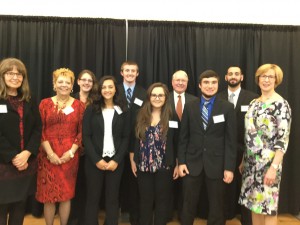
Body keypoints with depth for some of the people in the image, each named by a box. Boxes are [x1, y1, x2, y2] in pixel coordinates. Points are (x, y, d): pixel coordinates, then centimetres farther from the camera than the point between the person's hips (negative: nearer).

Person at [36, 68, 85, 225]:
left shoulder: (79, 105, 4)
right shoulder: (45, 103, 4)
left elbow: (82, 132, 2)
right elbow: (40, 131, -2)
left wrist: (71, 152, -9)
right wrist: (50, 153, -11)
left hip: (69, 156, 0)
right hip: (48, 155, 0)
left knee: (66, 194, 9)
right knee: (48, 195, 5)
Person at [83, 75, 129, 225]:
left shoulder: (122, 111, 5)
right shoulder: (91, 109, 1)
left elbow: (125, 137, 2)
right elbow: (86, 136, -3)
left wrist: (116, 160, -8)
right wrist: (97, 160, -11)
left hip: (115, 161, 1)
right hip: (94, 161, -1)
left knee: (112, 198, 9)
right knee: (93, 197, 8)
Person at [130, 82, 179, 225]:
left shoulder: (172, 117, -4)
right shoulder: (141, 116, 2)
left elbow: (177, 143, -1)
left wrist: (177, 165, -2)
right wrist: (132, 161, 4)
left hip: (164, 167, -1)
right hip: (143, 166, 2)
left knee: (162, 201, 12)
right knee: (145, 201, 13)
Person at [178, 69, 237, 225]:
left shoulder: (227, 108, -2)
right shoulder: (190, 107, 4)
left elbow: (231, 140, -4)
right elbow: (183, 137, 4)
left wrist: (229, 167, -8)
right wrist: (181, 161, -1)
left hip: (216, 164, -1)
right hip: (192, 163, 1)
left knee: (216, 206, 14)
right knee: (188, 206, 12)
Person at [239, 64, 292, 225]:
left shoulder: (281, 104, -10)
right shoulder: (254, 103, 10)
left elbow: (283, 139, -15)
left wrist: (274, 167, -21)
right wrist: (243, 160, 14)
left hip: (268, 163, -6)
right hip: (251, 162, 6)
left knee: (268, 206, 4)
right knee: (254, 203, 15)